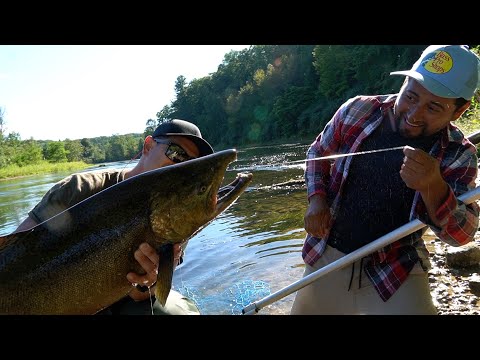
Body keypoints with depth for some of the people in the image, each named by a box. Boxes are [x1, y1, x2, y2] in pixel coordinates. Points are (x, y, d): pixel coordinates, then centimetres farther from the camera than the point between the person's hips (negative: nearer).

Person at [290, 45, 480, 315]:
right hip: (326, 257, 2)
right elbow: (318, 153, 6)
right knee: (303, 308, 18)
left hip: (395, 270, -1)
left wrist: (433, 186, -34)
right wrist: (317, 200, -11)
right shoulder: (357, 111, -9)